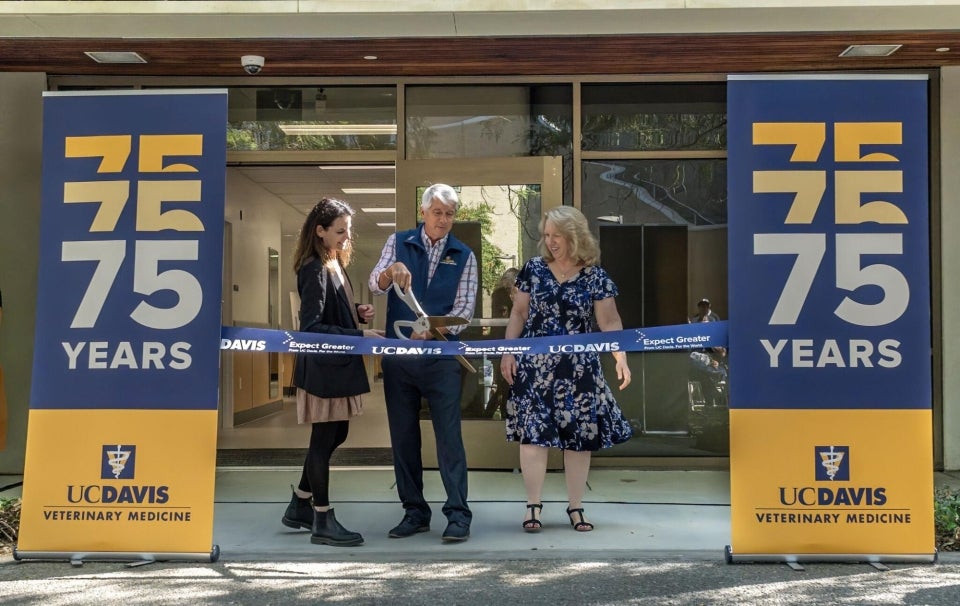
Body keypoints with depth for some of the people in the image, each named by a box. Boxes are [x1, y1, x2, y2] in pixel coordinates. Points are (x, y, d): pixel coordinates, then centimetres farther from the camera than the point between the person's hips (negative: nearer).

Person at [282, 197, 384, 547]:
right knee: (324, 439, 0)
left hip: (339, 364, 9)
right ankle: (323, 521, 12)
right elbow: (311, 327, -22)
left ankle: (300, 506, 29)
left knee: (335, 435, 16)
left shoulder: (335, 265, 10)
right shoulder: (315, 270, -17)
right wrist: (360, 336, -25)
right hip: (323, 366, -9)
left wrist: (357, 313, 1)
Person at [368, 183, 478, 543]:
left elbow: (465, 309, -2)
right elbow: (375, 286, -6)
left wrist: (432, 330, -21)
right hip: (398, 354, 2)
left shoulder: (464, 256, 5)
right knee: (403, 436, 7)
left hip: (441, 356, -1)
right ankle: (414, 511, 18)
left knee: (449, 435, -4)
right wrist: (391, 270, -29)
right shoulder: (399, 243, 7)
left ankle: (458, 514, 1)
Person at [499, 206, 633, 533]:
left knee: (579, 435, 4)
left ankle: (576, 507, 17)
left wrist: (620, 356, -15)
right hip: (535, 365, 1)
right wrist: (507, 351, 0)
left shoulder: (595, 276, 0)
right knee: (532, 431, -3)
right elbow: (519, 313, 8)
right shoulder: (534, 268, 4)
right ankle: (533, 505, 8)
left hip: (579, 368, 0)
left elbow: (609, 321, -2)